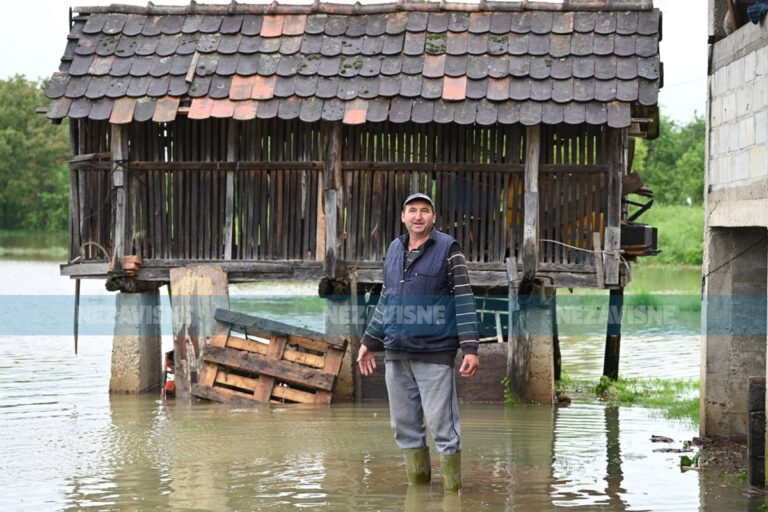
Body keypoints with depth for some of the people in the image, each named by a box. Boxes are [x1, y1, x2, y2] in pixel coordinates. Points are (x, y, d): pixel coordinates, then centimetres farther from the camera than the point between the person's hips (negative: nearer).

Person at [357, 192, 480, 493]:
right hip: (397, 354, 5)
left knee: (441, 423, -6)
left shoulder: (448, 249, -4)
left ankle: (452, 486, 2)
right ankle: (417, 479, 19)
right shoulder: (394, 250, 12)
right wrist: (369, 342, 20)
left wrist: (470, 348, -15)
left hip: (434, 354, -5)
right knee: (405, 424, 9)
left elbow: (464, 300, -8)